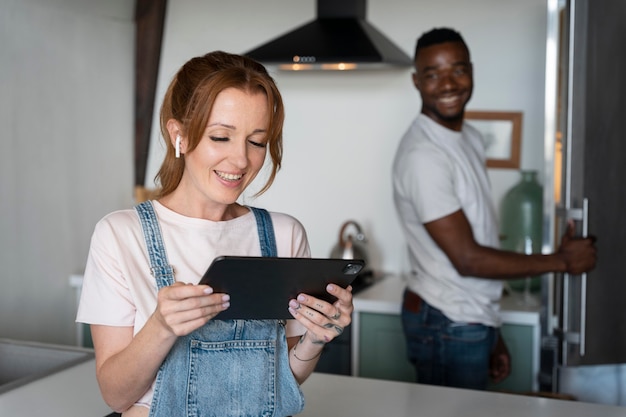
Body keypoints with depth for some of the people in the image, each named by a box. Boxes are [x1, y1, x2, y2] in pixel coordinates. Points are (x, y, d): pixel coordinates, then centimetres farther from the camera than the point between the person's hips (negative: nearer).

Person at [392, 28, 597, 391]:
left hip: (472, 321, 8)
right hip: (448, 329, -8)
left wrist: (492, 336, 15)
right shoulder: (423, 155, -20)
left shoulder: (469, 137, 9)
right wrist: (561, 260, -10)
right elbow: (467, 259, -20)